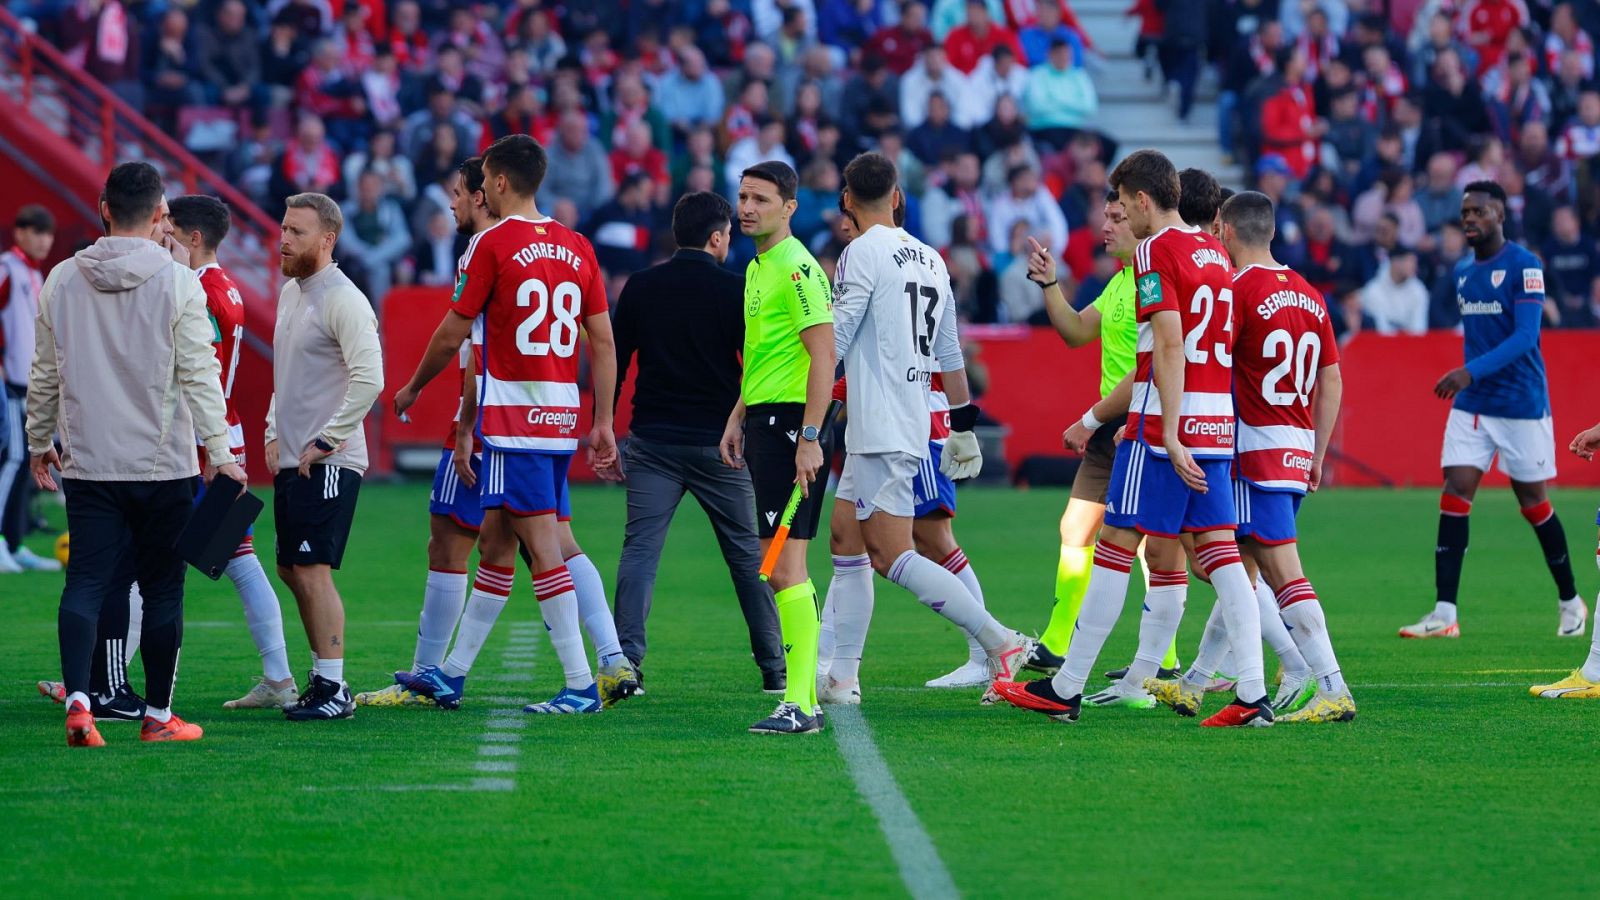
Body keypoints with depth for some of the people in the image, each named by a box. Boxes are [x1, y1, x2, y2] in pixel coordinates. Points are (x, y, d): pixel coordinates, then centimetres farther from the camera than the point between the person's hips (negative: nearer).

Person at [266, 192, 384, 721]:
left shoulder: (343, 301, -15)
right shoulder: (290, 292, 15)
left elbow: (369, 379, -24)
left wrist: (324, 443, -19)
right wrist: (274, 433, 16)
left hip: (327, 463, -10)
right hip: (290, 460, 10)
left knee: (312, 571, -11)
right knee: (292, 571, 12)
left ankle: (333, 691, -7)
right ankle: (322, 679, 21)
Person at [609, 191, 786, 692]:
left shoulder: (641, 288, 3)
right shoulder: (735, 290, -4)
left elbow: (614, 362, 5)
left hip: (652, 443, 1)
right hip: (718, 443, -1)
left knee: (639, 550, -1)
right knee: (748, 554, 10)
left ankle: (625, 660, -15)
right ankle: (774, 668, 15)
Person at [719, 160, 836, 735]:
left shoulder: (797, 268, -13)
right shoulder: (757, 268, 18)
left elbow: (823, 356, -18)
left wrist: (810, 438, -22)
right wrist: (738, 417, 23)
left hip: (790, 423, -10)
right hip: (763, 419, 10)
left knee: (785, 566, -13)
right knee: (780, 568, 10)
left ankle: (798, 704, -14)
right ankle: (804, 696, 14)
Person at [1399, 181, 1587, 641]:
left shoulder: (1524, 265, -12)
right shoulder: (1462, 271, 10)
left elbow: (1525, 336, -21)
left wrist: (1471, 371, -30)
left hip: (1521, 404, -6)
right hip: (1471, 404, 6)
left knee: (1533, 500, 4)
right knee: (1455, 493, -7)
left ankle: (1570, 602, 23)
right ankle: (1444, 613, -9)